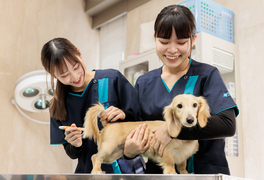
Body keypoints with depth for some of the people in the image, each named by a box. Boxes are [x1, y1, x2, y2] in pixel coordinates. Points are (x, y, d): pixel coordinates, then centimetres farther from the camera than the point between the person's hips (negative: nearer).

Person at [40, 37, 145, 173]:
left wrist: (124, 115, -17)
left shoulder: (112, 79, -6)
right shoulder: (58, 104, 2)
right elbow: (72, 154, 7)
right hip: (89, 170, 3)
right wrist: (75, 146, -13)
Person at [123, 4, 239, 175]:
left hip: (206, 171, -3)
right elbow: (136, 131, 12)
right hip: (158, 172, 4)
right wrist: (129, 151, -9)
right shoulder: (143, 83, 9)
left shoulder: (207, 75, -1)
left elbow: (228, 125, -13)